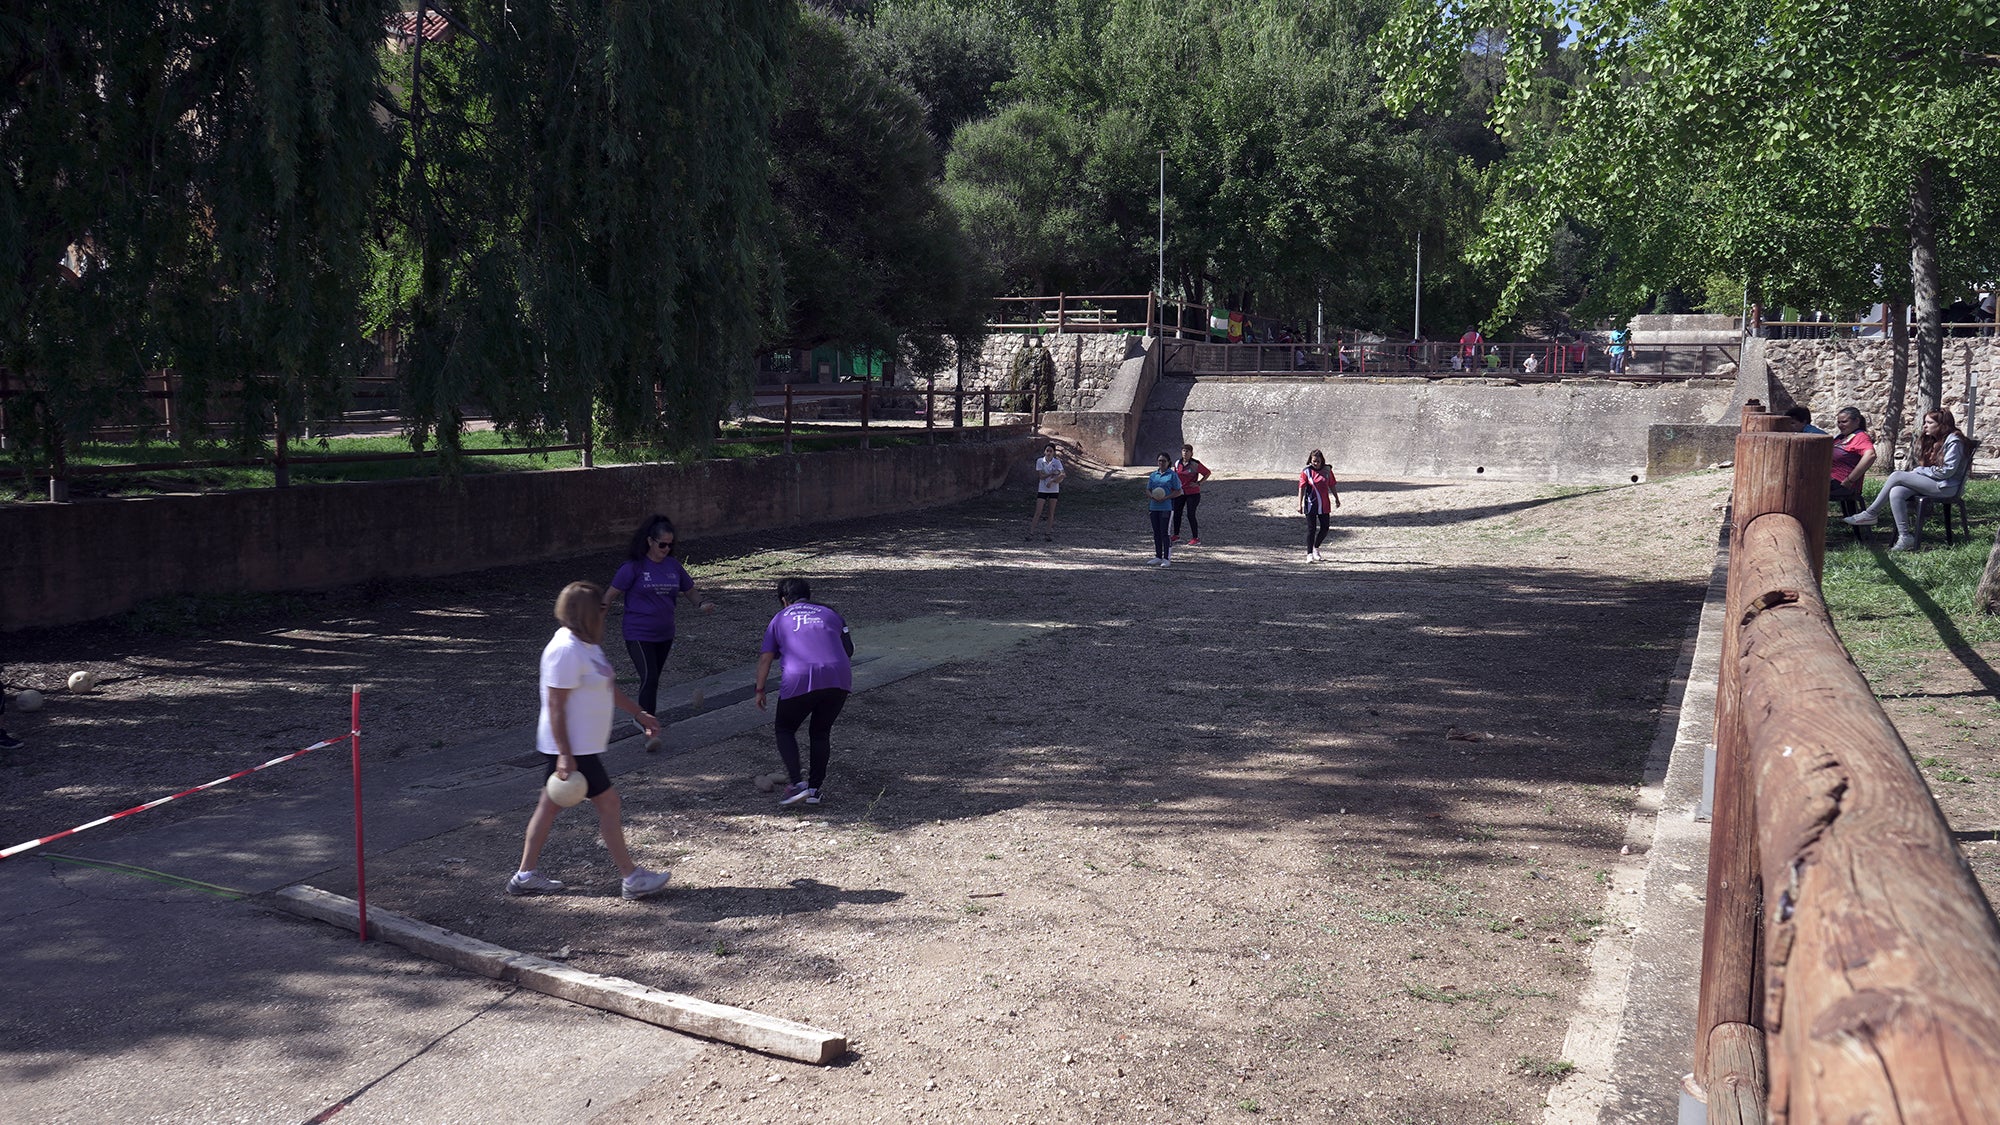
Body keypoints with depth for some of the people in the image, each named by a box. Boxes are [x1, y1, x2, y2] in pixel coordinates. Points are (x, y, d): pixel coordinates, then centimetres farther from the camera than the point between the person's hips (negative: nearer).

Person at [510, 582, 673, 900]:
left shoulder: (587, 643, 9)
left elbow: (607, 686, 21)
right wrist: (565, 755, -24)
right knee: (608, 802, -2)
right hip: (571, 749, -10)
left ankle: (525, 876, 23)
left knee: (550, 805, 15)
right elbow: (555, 706, -23)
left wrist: (639, 713, 24)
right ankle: (632, 878, 7)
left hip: (583, 746, 10)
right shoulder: (566, 650, -23)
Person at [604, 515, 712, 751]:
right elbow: (610, 595, -6)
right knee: (649, 678, -16)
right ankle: (650, 731, -15)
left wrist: (702, 604, -4)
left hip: (664, 634, 6)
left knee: (654, 680, 15)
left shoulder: (673, 565, 5)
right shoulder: (634, 567, -10)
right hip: (638, 634, -5)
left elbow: (689, 590, 16)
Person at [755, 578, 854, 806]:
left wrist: (760, 690, 20)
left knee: (785, 730, 16)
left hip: (799, 681, -2)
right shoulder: (829, 614, 24)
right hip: (838, 679, 3)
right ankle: (815, 788, 15)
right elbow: (849, 650, 21)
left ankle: (797, 783, -2)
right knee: (821, 733, 21)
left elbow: (765, 659, 13)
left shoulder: (780, 619, 18)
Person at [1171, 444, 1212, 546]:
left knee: (1190, 515, -7)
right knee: (1176, 514, 9)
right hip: (1180, 492, 5)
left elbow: (1207, 473, -3)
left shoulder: (1195, 464, -11)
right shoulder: (1177, 463, 4)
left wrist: (1198, 483, -11)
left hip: (1192, 493, -5)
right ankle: (1176, 536, 24)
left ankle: (1195, 538, 2)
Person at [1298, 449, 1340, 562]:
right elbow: (1301, 488, -8)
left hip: (1324, 505, 4)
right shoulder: (1306, 471, -6)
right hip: (1311, 505, -3)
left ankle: (1316, 548, 29)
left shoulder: (1327, 470, 3)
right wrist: (1300, 504, -12)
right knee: (1311, 529, -4)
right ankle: (1309, 554, 2)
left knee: (1325, 527, 6)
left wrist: (1336, 499, 18)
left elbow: (1332, 486, 13)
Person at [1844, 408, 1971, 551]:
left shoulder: (1954, 441, -8)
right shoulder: (1934, 441, 21)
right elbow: (1923, 465, 21)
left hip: (1946, 487, -9)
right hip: (1931, 483, 9)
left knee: (1897, 476, -20)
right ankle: (1905, 537, -21)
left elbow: (1947, 471, -16)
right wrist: (1915, 473, 0)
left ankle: (1870, 514, -13)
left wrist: (1920, 471, -9)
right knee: (1895, 493, -19)